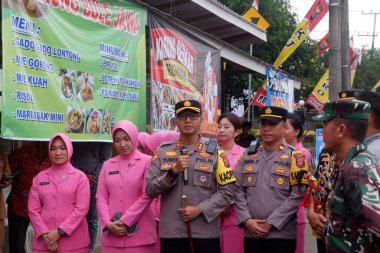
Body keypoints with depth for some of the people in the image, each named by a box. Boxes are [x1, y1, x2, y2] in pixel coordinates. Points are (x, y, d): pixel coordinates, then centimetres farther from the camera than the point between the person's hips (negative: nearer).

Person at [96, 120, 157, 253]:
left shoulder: (147, 161, -1)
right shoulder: (107, 165, 11)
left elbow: (146, 197, -7)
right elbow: (101, 198, 8)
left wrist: (125, 222, -11)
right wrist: (108, 223, -7)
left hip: (139, 234, -3)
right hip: (111, 234, 3)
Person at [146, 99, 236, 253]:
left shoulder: (214, 151, 3)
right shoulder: (162, 151, 7)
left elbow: (227, 191, -2)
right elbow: (150, 190, 2)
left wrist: (199, 209, -11)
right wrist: (173, 171, -12)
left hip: (206, 232, -1)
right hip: (170, 232, 1)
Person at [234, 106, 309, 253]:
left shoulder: (295, 157, -2)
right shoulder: (248, 155, 10)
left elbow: (296, 196, -10)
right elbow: (238, 190, 7)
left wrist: (270, 223, -12)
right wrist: (246, 220, -6)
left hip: (282, 234, -3)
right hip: (251, 233, 4)